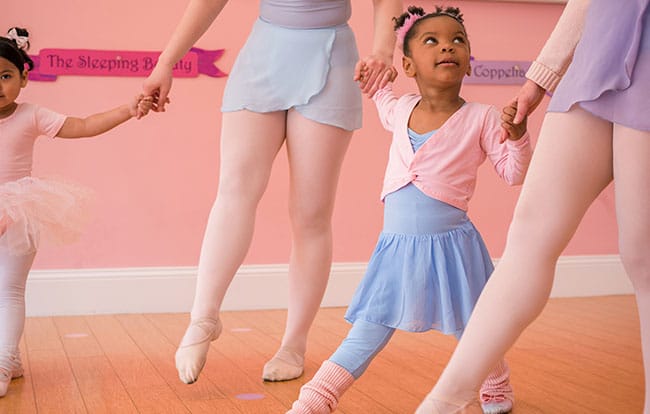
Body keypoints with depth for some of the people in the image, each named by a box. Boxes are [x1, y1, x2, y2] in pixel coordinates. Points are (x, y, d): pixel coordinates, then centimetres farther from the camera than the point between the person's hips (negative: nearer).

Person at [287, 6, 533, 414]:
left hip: (451, 243, -2)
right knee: (368, 334, 0)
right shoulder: (400, 110, 5)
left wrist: (517, 134, -21)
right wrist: (371, 74, 21)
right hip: (397, 245, 2)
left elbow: (514, 173, -7)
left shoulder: (481, 118, -8)